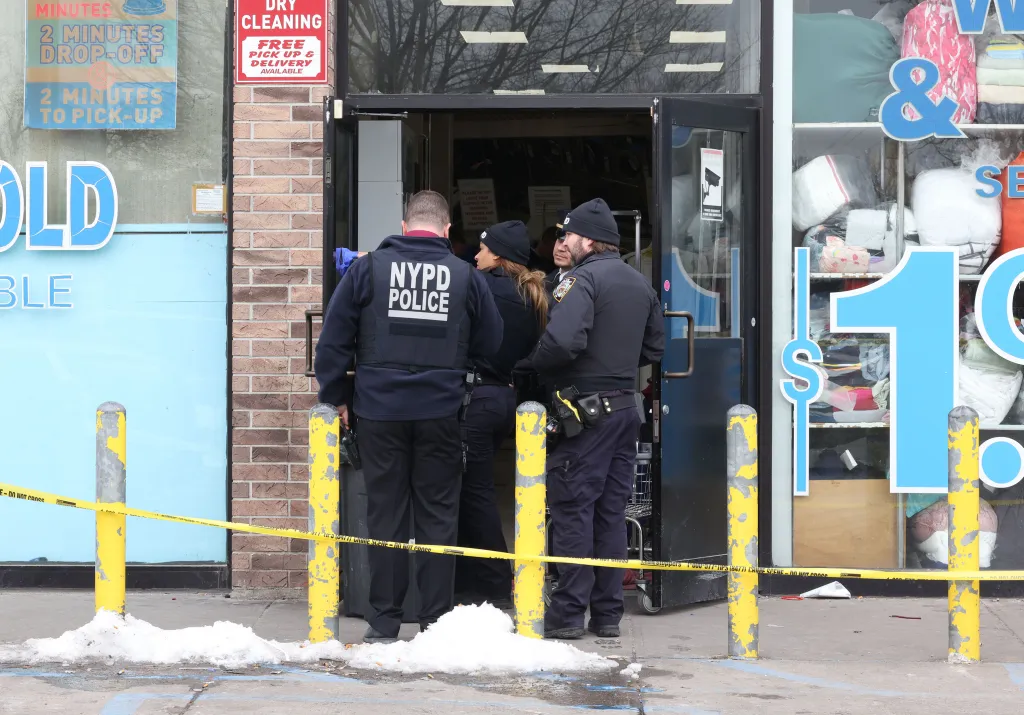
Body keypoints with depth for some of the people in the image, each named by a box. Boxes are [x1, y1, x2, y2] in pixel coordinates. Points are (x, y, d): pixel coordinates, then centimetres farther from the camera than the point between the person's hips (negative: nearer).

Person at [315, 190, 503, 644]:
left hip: (379, 410, 0)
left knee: (385, 514, 5)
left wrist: (336, 398, 8)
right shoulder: (466, 276, 1)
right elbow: (490, 346, 7)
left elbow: (333, 341, 0)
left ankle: (383, 623, 7)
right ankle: (436, 620, 8)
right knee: (438, 516, 7)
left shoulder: (368, 268, -1)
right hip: (441, 414, 0)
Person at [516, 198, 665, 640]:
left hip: (585, 408, -8)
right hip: (626, 406, 8)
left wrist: (529, 365, -10)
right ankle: (608, 614, 13)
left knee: (572, 509, -4)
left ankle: (567, 614, -3)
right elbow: (654, 349, 20)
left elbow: (563, 341, -26)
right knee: (611, 512, 11)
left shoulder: (582, 279, -13)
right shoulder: (639, 284, 14)